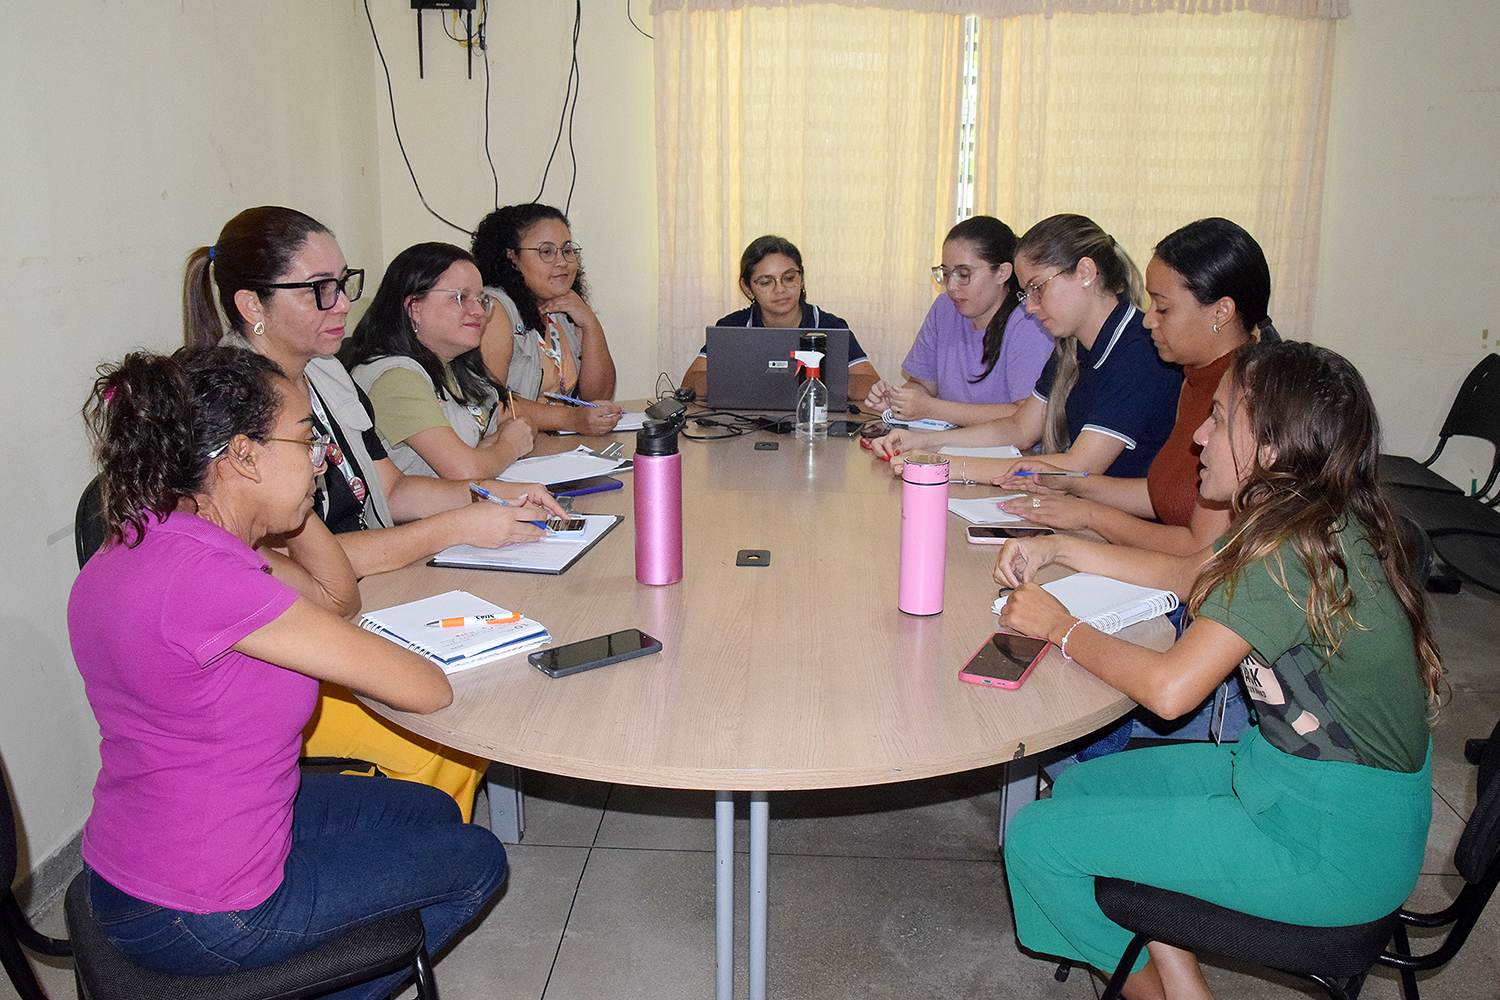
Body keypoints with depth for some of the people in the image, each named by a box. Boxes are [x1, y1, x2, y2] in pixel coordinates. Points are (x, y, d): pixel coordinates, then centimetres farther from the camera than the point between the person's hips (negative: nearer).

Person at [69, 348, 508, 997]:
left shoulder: (142, 544, -1)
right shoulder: (203, 579, -32)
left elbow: (339, 597, 10)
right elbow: (426, 690, -27)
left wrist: (291, 504, -4)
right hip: (195, 920, -9)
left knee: (430, 812, 22)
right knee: (476, 860, 9)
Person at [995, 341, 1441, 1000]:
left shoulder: (1293, 552, -25)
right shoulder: (1311, 523, 4)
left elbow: (1170, 688, -29)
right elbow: (1188, 574, 20)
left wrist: (1059, 627, -13)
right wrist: (1057, 549, 13)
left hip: (1332, 846, -10)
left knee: (1036, 840, -7)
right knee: (1080, 787, 12)